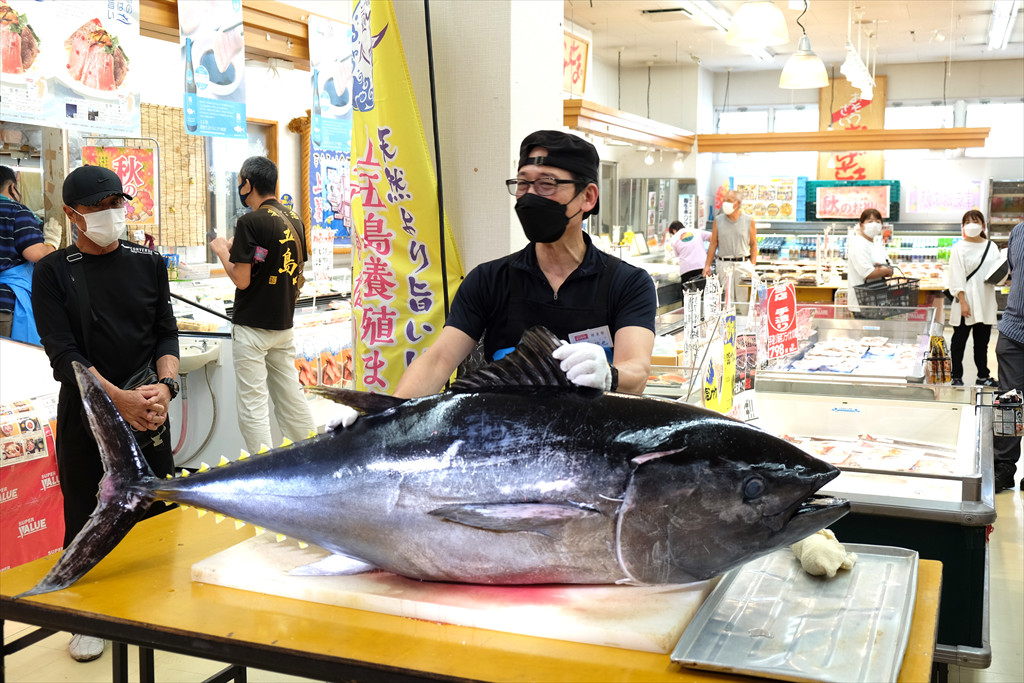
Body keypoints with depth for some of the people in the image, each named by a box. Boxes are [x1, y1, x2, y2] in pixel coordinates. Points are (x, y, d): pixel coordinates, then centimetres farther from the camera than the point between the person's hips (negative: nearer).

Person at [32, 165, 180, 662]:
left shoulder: (148, 262, 6)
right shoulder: (53, 273, -2)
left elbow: (166, 332, 6)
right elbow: (62, 351, -10)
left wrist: (164, 385, -13)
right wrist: (120, 398, -21)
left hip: (147, 407, 2)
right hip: (85, 412, -2)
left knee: (158, 508, 8)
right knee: (85, 517, 5)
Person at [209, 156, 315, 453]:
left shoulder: (250, 222, -14)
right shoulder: (294, 220, 8)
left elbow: (241, 280, -16)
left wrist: (222, 250, 1)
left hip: (252, 327, -7)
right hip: (284, 325, 7)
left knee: (253, 407, -2)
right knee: (291, 399, 14)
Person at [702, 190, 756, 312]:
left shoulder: (748, 221, 4)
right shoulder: (718, 221, 7)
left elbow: (753, 244, 7)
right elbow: (713, 244, 9)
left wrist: (752, 265, -2)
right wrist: (707, 265, 4)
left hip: (743, 264, -1)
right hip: (723, 264, 1)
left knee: (744, 300, -2)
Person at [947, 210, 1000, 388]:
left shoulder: (991, 247, 8)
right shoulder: (959, 248, -4)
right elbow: (957, 278, -8)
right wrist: (962, 302, -15)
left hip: (986, 302, 4)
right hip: (966, 303, -4)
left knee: (982, 342, 12)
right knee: (959, 341, 3)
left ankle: (983, 376, 22)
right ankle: (956, 377, 11)